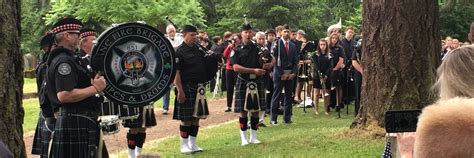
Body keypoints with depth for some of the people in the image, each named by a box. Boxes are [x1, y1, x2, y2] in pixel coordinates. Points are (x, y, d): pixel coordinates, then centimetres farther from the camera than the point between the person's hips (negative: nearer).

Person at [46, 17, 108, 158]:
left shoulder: (67, 59, 19)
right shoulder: (64, 61, -14)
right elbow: (63, 95, -25)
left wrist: (92, 83, 16)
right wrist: (94, 88, -19)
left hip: (80, 123, 11)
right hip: (75, 125, -11)